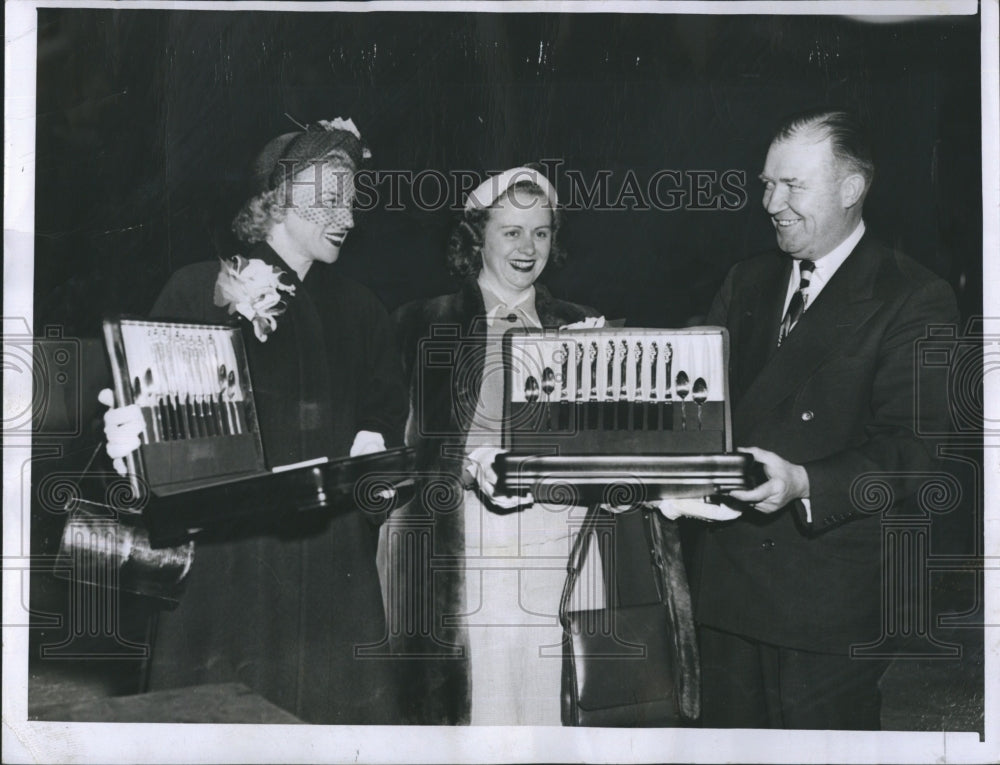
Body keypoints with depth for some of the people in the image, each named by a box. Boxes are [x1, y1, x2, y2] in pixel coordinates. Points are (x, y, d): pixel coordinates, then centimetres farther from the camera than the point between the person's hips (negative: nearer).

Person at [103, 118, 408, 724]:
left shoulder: (360, 310, 15)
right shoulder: (197, 292, 2)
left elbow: (389, 413, 16)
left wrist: (372, 445, -6)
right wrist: (130, 440, -22)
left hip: (333, 564, 4)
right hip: (224, 554, -3)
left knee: (331, 708, 3)